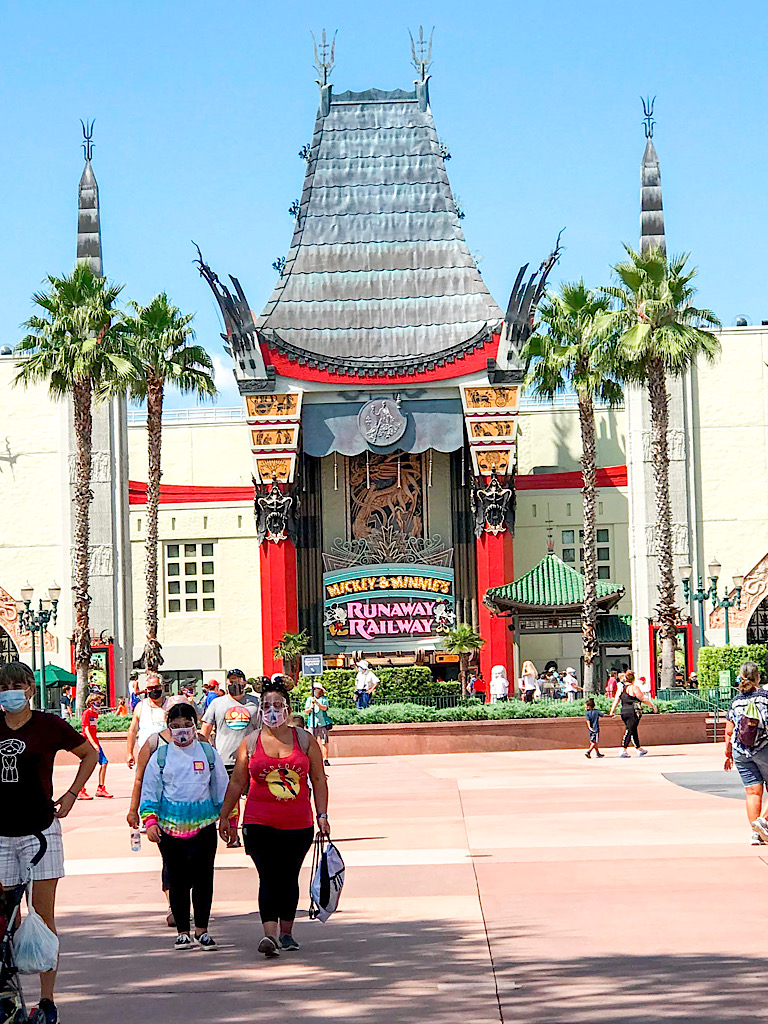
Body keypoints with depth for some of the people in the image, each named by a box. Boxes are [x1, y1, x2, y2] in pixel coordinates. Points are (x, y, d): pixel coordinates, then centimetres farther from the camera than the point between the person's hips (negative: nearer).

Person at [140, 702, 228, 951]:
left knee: (203, 877, -2)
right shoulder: (160, 756, 5)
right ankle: (182, 931, 12)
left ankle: (202, 930, 9)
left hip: (203, 825, 0)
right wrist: (150, 820, -4)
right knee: (177, 879, 4)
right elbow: (149, 790, 6)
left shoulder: (209, 753, 7)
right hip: (169, 826, 0)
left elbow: (222, 788, 13)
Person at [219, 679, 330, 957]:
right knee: (268, 879, -13)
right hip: (260, 824, -1)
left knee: (289, 879, 9)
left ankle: (286, 933, 22)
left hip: (298, 824, 1)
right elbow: (237, 782, 11)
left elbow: (319, 780, 8)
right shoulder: (250, 743, 6)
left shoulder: (305, 740, 6)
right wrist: (224, 816, 12)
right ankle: (270, 935, -21)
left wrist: (322, 815, 1)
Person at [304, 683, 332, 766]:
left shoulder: (324, 699, 7)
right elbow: (306, 712, 7)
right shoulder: (309, 699, 14)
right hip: (312, 724, 2)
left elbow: (324, 708, -10)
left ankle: (325, 759, -3)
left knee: (324, 742, -6)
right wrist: (310, 708, -13)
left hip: (322, 723, -2)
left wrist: (317, 702, -23)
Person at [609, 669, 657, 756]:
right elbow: (643, 699, -7)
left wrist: (612, 712, 7)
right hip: (633, 712, -7)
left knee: (633, 731, 16)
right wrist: (652, 705, 4)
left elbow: (616, 700, 6)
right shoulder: (634, 688, -9)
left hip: (624, 712, 7)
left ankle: (640, 749, 27)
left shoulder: (621, 689, 9)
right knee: (630, 731, -5)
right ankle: (624, 750, -12)